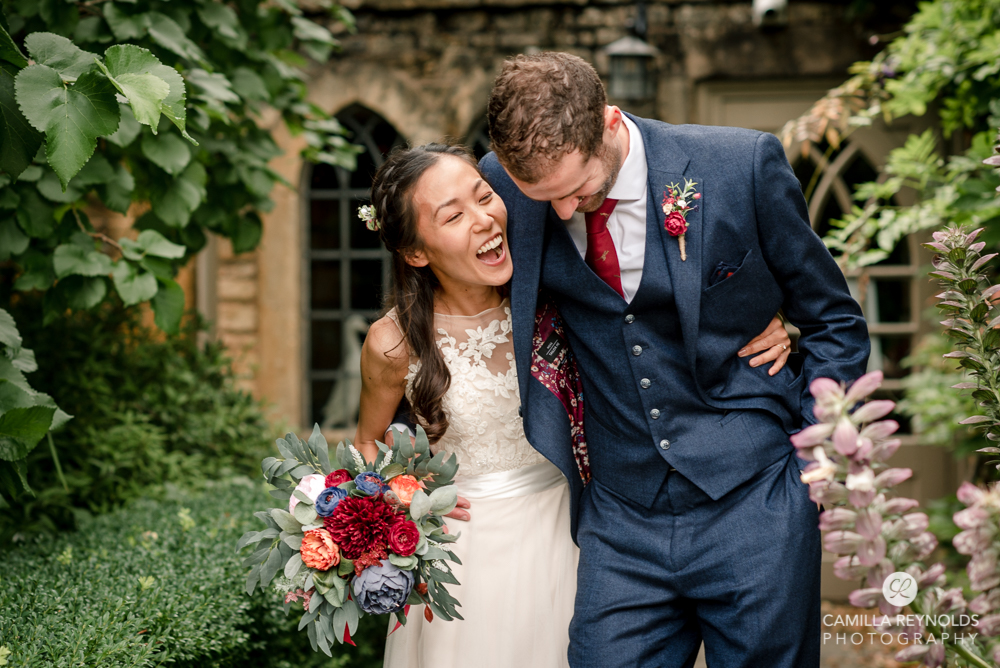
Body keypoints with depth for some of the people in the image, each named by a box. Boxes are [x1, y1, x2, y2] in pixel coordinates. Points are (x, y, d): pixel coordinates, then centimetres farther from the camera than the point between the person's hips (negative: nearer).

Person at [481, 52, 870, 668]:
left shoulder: (743, 165, -10)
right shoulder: (506, 184, -5)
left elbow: (834, 324, 2)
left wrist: (814, 467, -4)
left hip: (753, 509, -2)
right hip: (620, 525, 2)